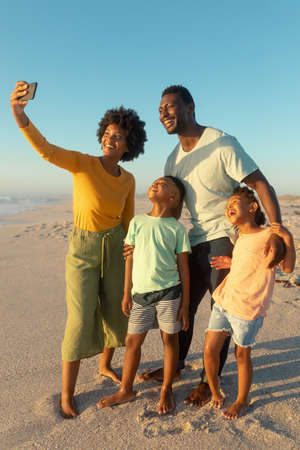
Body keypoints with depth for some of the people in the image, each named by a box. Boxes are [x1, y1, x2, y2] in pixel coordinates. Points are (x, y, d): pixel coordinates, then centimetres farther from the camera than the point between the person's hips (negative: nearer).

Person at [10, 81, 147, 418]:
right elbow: (46, 150, -30)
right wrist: (20, 115, -46)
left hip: (115, 248, 5)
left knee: (114, 311, 15)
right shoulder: (82, 163, -12)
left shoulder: (128, 180, 0)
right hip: (82, 249, -4)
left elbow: (128, 222, 9)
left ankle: (105, 366, 43)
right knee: (80, 321, -4)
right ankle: (67, 395, 16)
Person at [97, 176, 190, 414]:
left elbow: (183, 268, 0)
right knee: (133, 341, 11)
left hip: (168, 291, -2)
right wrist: (127, 294, 8)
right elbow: (130, 260, 8)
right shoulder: (137, 222, 4)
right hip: (141, 293, 2)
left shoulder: (178, 229, -3)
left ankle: (166, 391, 32)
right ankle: (126, 390, 32)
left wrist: (185, 304, -1)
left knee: (170, 339, 10)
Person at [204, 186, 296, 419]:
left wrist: (288, 238, -24)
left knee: (242, 354, 11)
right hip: (223, 301, 6)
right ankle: (214, 391, 34)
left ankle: (242, 400, 35)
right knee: (209, 349, 8)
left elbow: (288, 268, -13)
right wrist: (229, 263, 10)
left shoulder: (268, 235, -8)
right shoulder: (239, 239, 13)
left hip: (247, 309, -6)